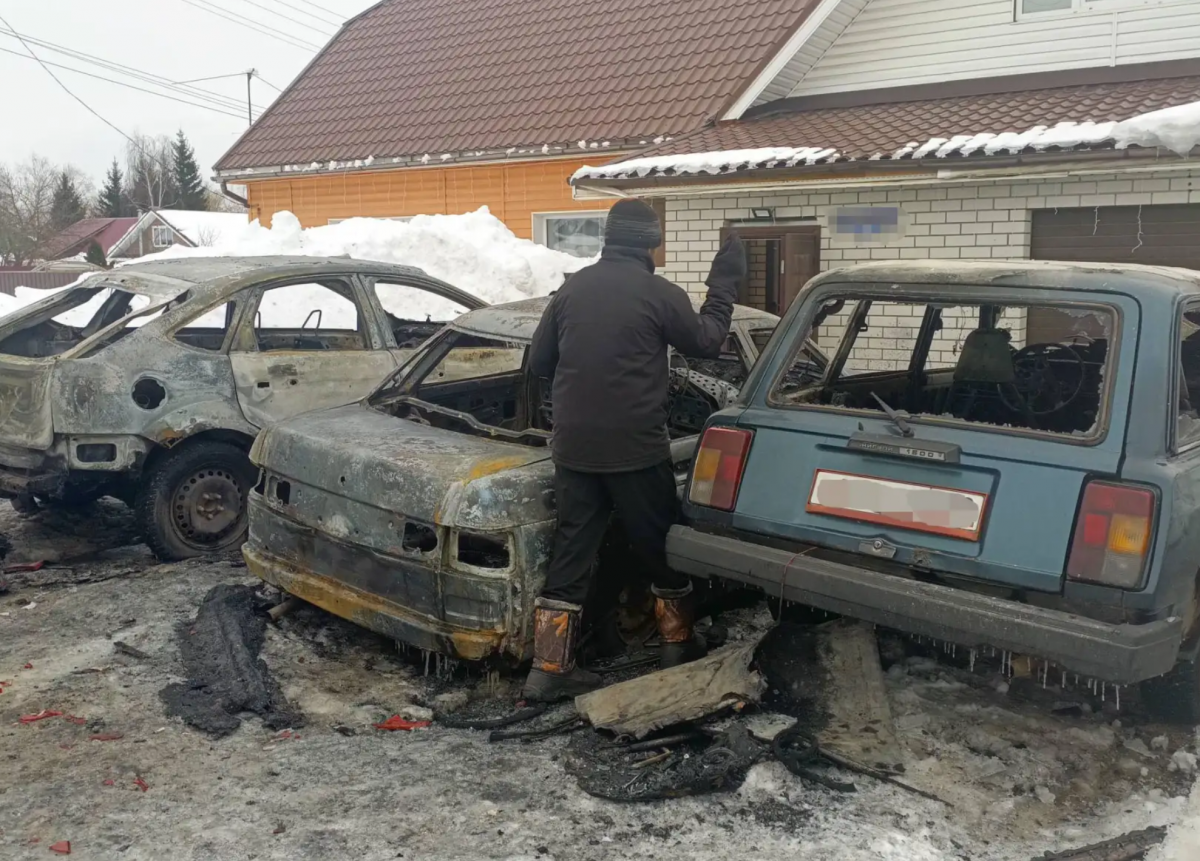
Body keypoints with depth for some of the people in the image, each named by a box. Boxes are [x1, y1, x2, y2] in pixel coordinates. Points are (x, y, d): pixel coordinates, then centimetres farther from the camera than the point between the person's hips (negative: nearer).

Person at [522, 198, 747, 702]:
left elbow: (539, 362, 11)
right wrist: (724, 284, 16)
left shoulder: (572, 289, 6)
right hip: (636, 448, -4)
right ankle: (678, 645, 29)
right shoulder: (658, 293, -7)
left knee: (570, 553, 8)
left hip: (573, 448, 4)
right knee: (660, 547, 15)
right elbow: (706, 342, 7)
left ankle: (549, 668, 8)